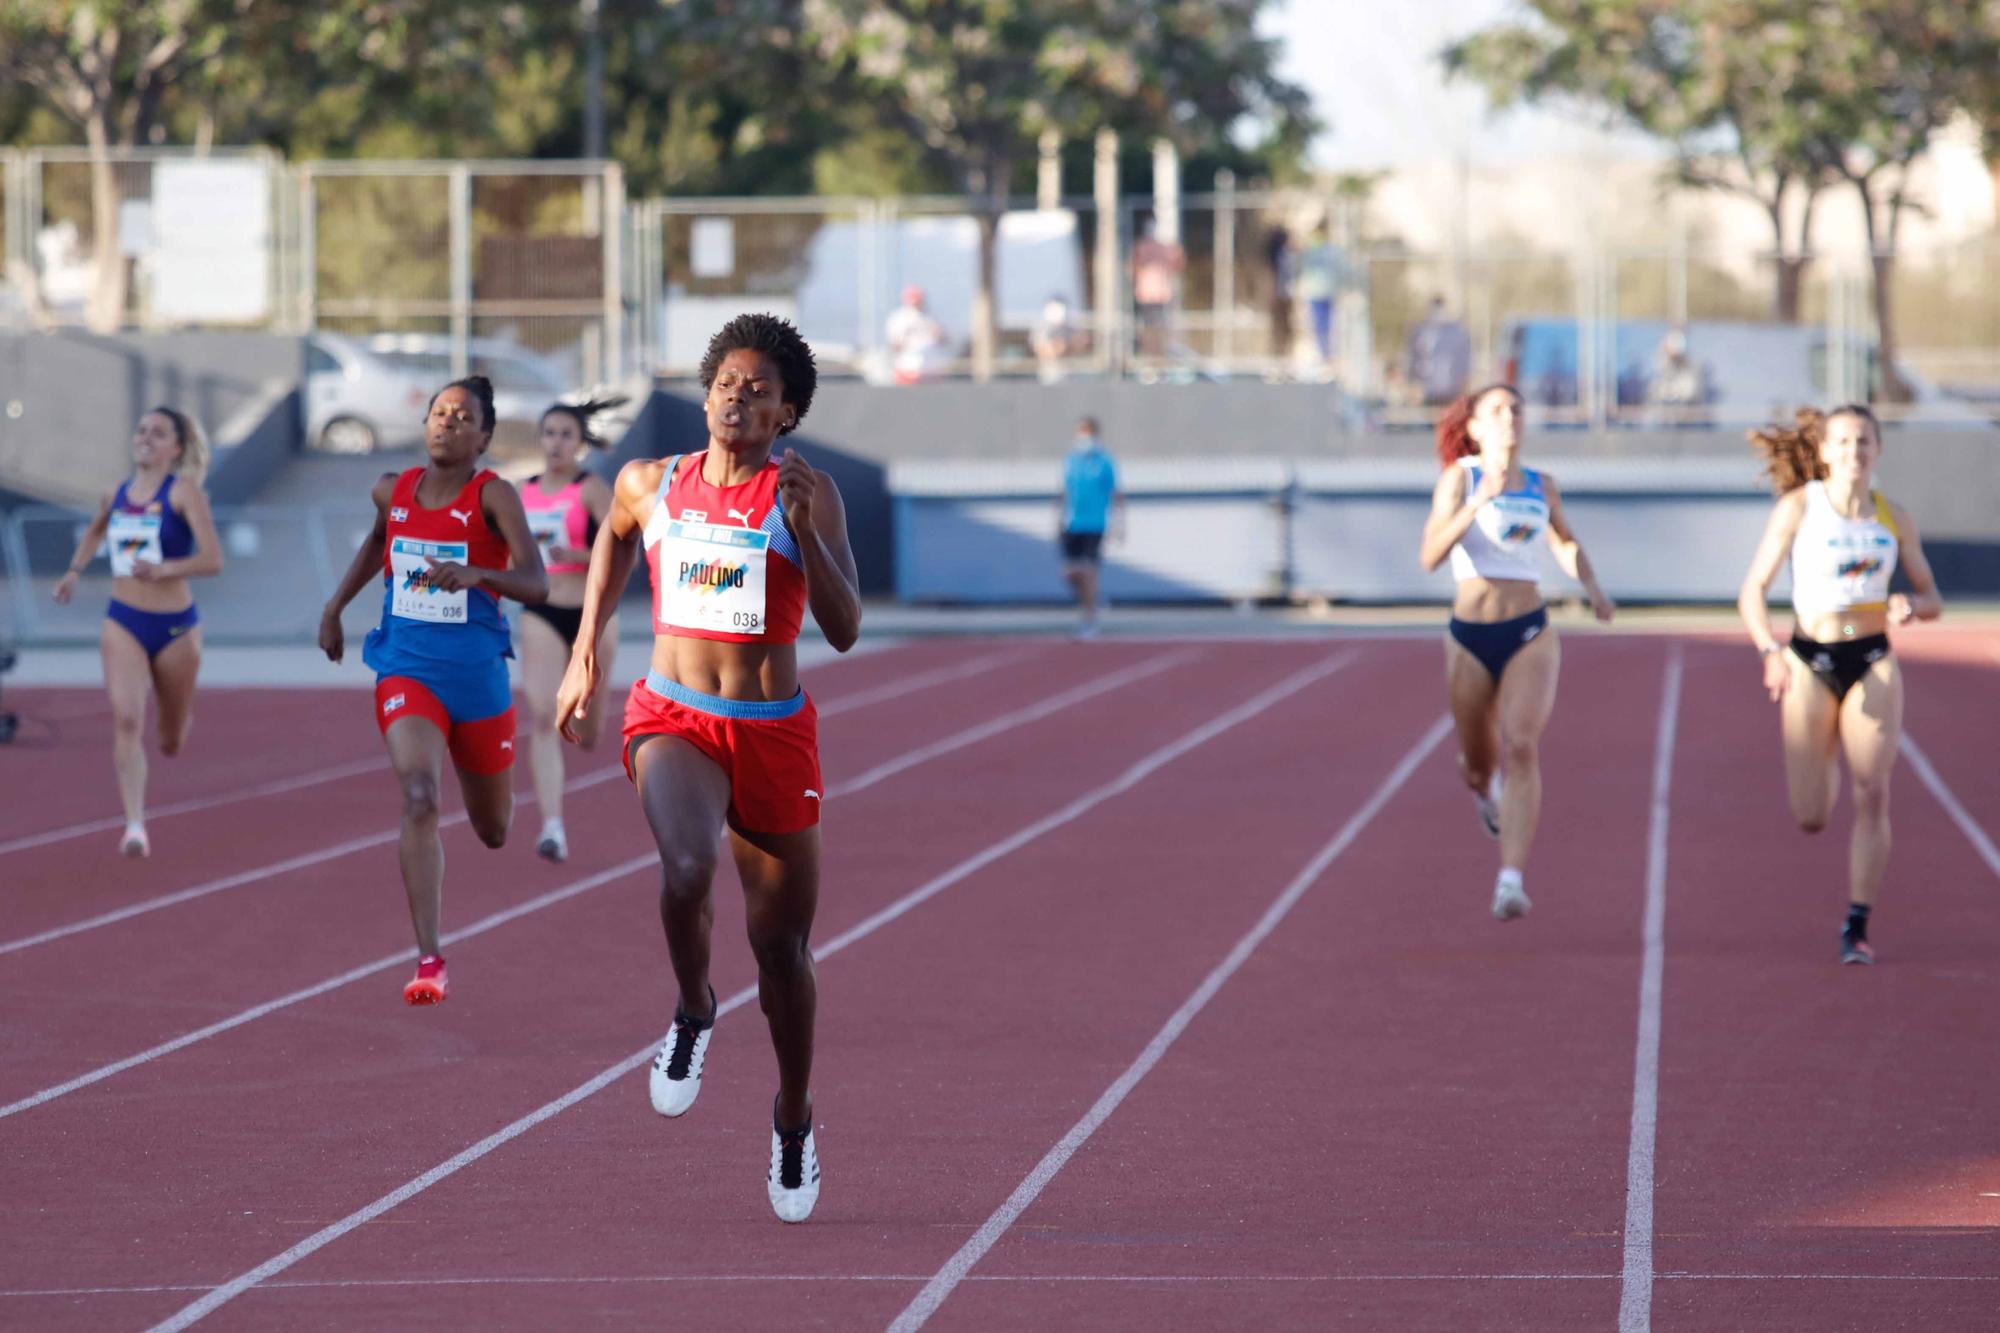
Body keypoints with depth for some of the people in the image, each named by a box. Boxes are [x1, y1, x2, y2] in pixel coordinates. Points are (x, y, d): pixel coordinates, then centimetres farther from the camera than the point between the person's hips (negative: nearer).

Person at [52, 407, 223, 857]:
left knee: (171, 744, 14)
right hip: (123, 622, 2)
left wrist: (166, 569, -34)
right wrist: (74, 571, 15)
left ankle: (183, 712, 52)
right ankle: (135, 825, -22)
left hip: (175, 625, -2)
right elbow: (95, 531, 29)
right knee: (126, 721, -21)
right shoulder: (116, 495, 5)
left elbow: (213, 560, -19)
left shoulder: (183, 492, -10)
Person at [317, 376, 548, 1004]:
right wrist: (335, 606, 23)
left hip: (477, 673, -1)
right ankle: (429, 962, -27)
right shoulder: (393, 491, 2)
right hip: (406, 666, 1)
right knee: (419, 799, -24)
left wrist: (476, 575, -38)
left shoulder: (494, 496, -10)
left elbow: (536, 583, -21)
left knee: (493, 833, 16)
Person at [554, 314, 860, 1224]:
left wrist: (802, 527, -24)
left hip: (774, 733, 0)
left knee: (782, 948, 9)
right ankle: (693, 1015, -2)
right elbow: (614, 536, 28)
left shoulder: (807, 495, -4)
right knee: (686, 871, -32)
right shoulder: (650, 484, 4)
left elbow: (844, 630, -13)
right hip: (672, 719, 0)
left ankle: (794, 1122, 33)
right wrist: (586, 650, 25)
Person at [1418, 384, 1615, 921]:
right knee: (1478, 765, 13)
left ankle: (1511, 881, -27)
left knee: (1521, 746, -20)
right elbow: (1430, 556, -18)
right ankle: (1486, 790, 53)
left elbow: (1564, 541, 27)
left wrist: (1592, 586, 11)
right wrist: (1478, 503, -27)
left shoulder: (1542, 487, 6)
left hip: (1531, 635, 1)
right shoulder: (1459, 478, -5)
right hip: (1471, 637, -1)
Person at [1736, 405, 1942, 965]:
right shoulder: (1798, 507, -4)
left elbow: (1932, 599, 12)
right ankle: (1823, 761, 39)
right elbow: (1753, 591, -6)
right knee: (1810, 817, 0)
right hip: (1810, 662, -2)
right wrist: (1769, 652, -23)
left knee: (1872, 794, -11)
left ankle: (1857, 925, -4)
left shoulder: (1894, 518, 5)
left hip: (1874, 662, 2)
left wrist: (1910, 605, -12)